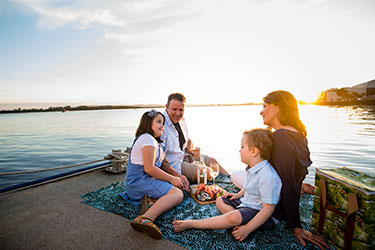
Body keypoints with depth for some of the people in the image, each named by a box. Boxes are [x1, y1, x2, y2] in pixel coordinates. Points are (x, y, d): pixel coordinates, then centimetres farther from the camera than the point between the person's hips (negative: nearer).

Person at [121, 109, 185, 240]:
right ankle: (145, 219, -40)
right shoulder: (147, 138, -11)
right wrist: (172, 179, -10)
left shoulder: (154, 141, 22)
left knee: (180, 187, 1)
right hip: (139, 181, -10)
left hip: (146, 179, 10)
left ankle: (148, 199, -15)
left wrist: (178, 176, 7)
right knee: (177, 194, -24)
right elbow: (149, 168, -19)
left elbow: (162, 165, 20)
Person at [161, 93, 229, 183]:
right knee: (206, 172, -19)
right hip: (174, 163, -8)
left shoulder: (181, 120, 2)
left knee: (212, 161, 3)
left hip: (185, 155, 8)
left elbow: (188, 140, 19)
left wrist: (190, 149, -5)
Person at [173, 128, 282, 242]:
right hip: (245, 202, 10)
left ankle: (190, 224, -24)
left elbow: (268, 209, -29)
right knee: (219, 201, 13)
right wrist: (239, 194, 10)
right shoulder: (252, 169, 0)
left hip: (257, 210, -10)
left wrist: (248, 228, -31)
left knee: (233, 218, -34)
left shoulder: (268, 177, -30)